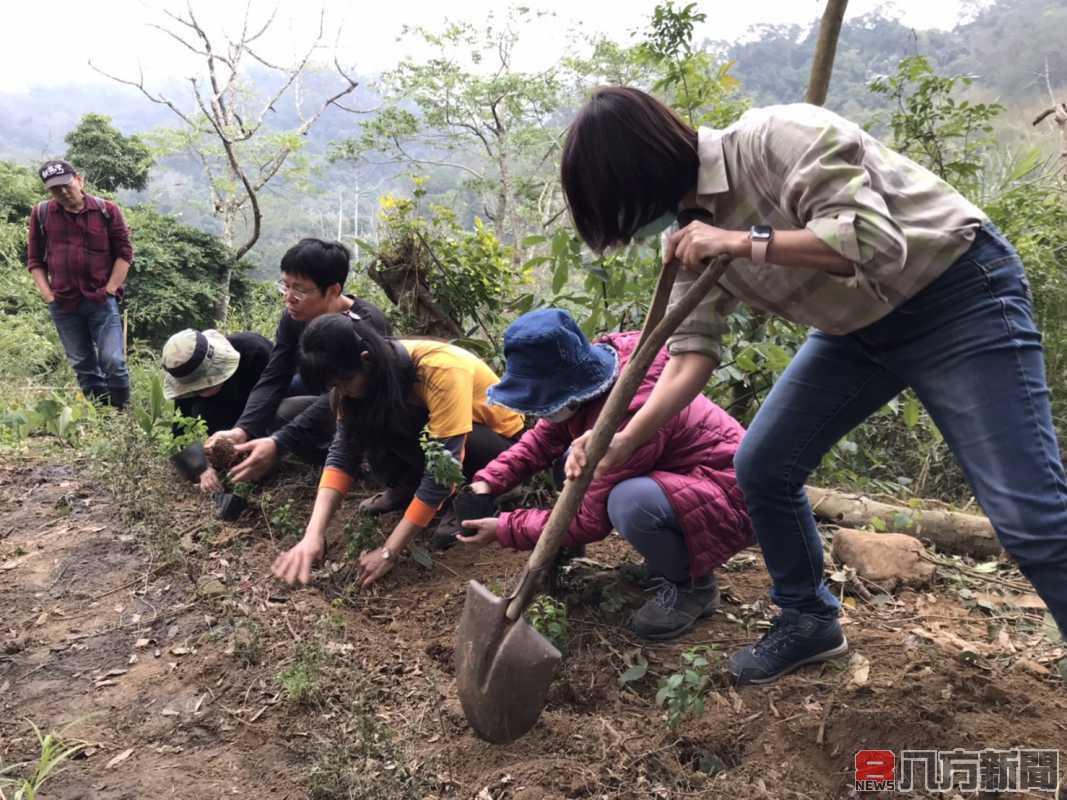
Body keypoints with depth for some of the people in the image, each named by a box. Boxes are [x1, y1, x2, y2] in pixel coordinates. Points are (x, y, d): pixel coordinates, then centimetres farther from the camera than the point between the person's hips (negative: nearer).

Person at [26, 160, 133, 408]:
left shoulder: (107, 210, 0)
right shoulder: (41, 214, 5)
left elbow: (124, 253, 2)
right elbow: (34, 259, 11)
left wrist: (109, 290, -5)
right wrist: (48, 295, 1)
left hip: (101, 301, -2)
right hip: (63, 305, 2)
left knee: (113, 361, -8)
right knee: (83, 366, 9)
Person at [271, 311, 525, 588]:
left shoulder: (440, 370, -36)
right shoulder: (375, 372, -16)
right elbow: (342, 449, -18)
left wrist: (389, 552, -34)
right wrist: (313, 535, -30)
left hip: (499, 440, -6)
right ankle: (406, 489, 3)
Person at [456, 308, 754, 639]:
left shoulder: (627, 417, -34)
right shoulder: (589, 374, -8)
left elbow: (590, 519, -25)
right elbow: (542, 439, 6)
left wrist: (504, 529, -17)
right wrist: (489, 481, -7)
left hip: (730, 496, -9)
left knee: (629, 503, -36)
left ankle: (693, 584, -4)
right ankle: (668, 554, 14)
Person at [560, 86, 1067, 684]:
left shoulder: (778, 137, -25)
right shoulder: (690, 231, -2)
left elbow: (874, 240, -32)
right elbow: (693, 348, -7)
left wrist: (746, 242, -32)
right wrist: (623, 442, -18)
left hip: (959, 294, -7)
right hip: (859, 327, 8)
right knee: (761, 468, 3)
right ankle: (810, 622, 23)